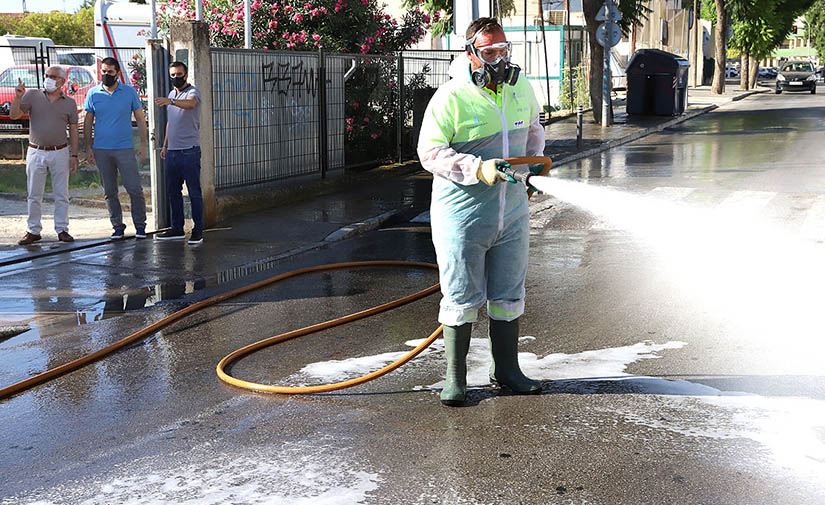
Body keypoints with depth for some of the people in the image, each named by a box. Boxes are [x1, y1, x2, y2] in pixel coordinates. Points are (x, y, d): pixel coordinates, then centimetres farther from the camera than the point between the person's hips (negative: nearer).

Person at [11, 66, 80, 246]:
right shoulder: (33, 96, 2)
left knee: (62, 194, 4)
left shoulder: (69, 103, 4)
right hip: (36, 152, 0)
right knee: (34, 195, 4)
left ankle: (62, 230, 12)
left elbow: (73, 130, 6)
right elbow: (14, 115, -5)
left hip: (60, 153, 0)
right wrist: (18, 97, -22)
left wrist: (74, 155, 0)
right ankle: (33, 231, 11)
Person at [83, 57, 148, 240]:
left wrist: (143, 144, -1)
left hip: (125, 148, -2)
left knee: (134, 189, -6)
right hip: (101, 150, 2)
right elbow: (88, 122, 10)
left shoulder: (130, 92, 3)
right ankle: (117, 226, 16)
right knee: (109, 192, 7)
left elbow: (140, 119, 6)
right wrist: (88, 147, 3)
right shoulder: (93, 93, 6)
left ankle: (140, 225, 7)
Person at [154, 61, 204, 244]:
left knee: (194, 192, -3)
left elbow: (190, 104, -32)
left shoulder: (193, 92, -7)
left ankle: (198, 230, 2)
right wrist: (165, 145, 22)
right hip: (172, 151, 8)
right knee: (172, 191, 10)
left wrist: (171, 102, -49)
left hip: (189, 151, -8)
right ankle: (177, 229, 18)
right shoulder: (172, 94, 18)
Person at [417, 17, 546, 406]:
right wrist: (478, 169, -26)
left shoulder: (521, 89, 7)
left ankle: (506, 369, 29)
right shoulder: (450, 98, -13)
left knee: (509, 295, 14)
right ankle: (455, 378, 16)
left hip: (512, 213, 6)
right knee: (461, 297, 2)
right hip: (462, 214, -5)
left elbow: (533, 129, 26)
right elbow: (430, 152, -15)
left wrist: (531, 163, 9)